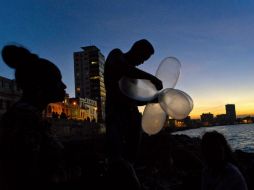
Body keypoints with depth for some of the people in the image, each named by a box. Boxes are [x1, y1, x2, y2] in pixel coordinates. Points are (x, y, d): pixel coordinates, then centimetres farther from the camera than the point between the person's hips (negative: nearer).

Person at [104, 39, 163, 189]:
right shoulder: (116, 55, 6)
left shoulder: (132, 71, 27)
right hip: (116, 114, -8)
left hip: (132, 116, 8)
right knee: (119, 161, -25)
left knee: (129, 160, 1)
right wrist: (151, 78, -15)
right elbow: (122, 69, -19)